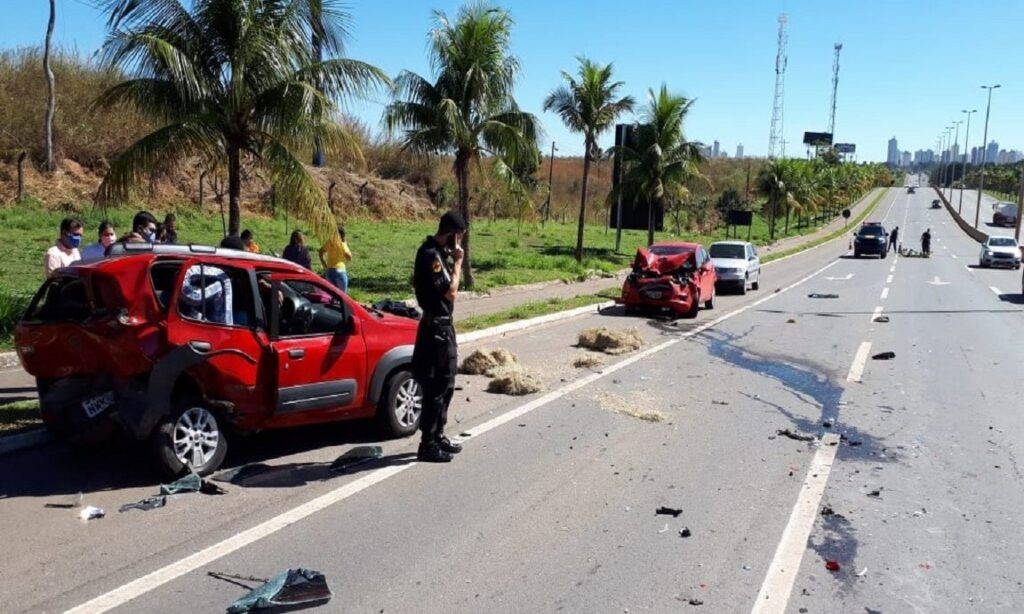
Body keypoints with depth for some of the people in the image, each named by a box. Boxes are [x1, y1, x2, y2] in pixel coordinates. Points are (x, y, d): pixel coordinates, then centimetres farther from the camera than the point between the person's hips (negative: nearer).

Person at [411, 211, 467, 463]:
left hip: (443, 325, 10)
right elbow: (450, 291, -21)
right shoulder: (430, 255, -18)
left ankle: (438, 435, 29)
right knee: (435, 387, -4)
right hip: (435, 326, -10)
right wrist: (457, 262, -14)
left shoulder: (437, 252, 12)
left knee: (446, 385, 18)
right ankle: (427, 445, 4)